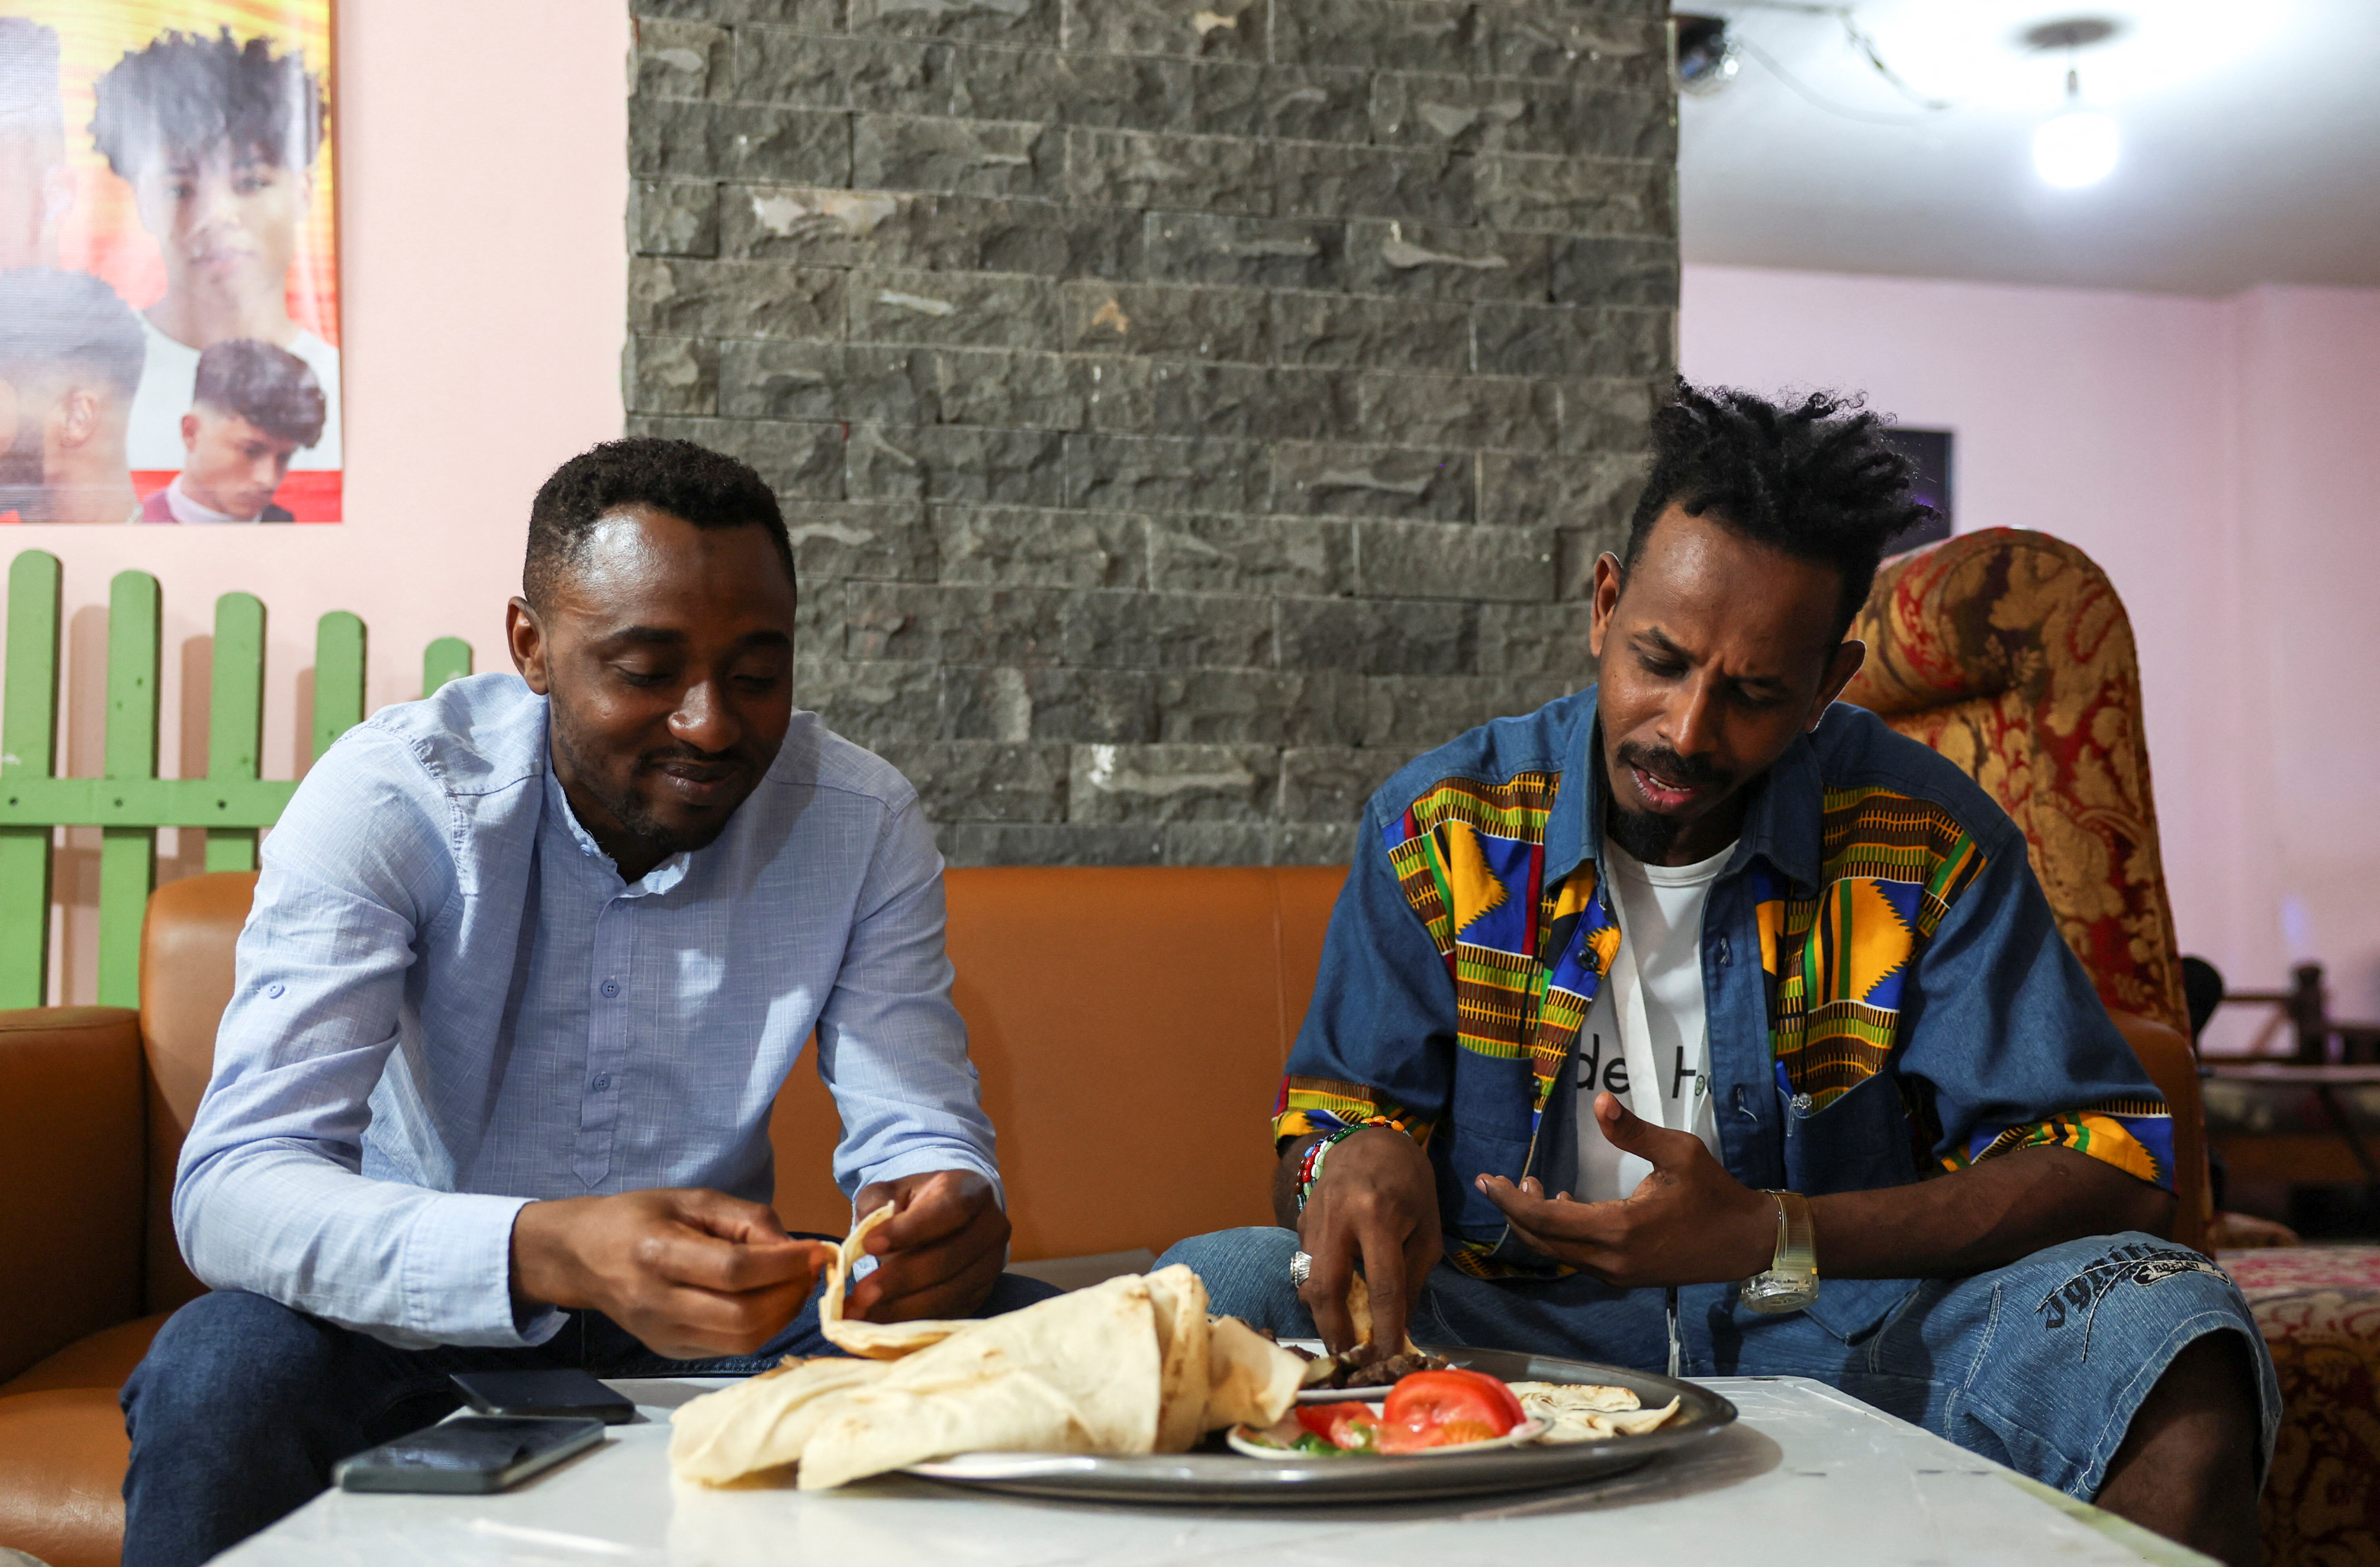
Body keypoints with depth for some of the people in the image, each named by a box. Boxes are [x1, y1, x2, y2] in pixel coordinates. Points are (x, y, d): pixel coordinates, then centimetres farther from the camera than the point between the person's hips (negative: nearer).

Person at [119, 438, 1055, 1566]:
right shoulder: (387, 800, -19)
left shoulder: (864, 823, -11)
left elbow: (919, 1128, -7)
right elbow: (232, 1184, -28)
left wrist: (947, 1212, -35)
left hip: (708, 1309, 2)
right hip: (422, 1306, -2)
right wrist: (549, 1254, -48)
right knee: (222, 1375, -33)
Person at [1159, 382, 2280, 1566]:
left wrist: (1771, 1238, -22)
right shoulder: (1441, 830, -1)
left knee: (2163, 1337, -28)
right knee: (1215, 1292, -28)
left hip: (1835, 1345, 0)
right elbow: (1326, 1124, 4)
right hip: (1507, 1333, 1)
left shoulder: (1926, 842, -5)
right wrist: (1360, 1161, -24)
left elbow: (2108, 1165, -8)